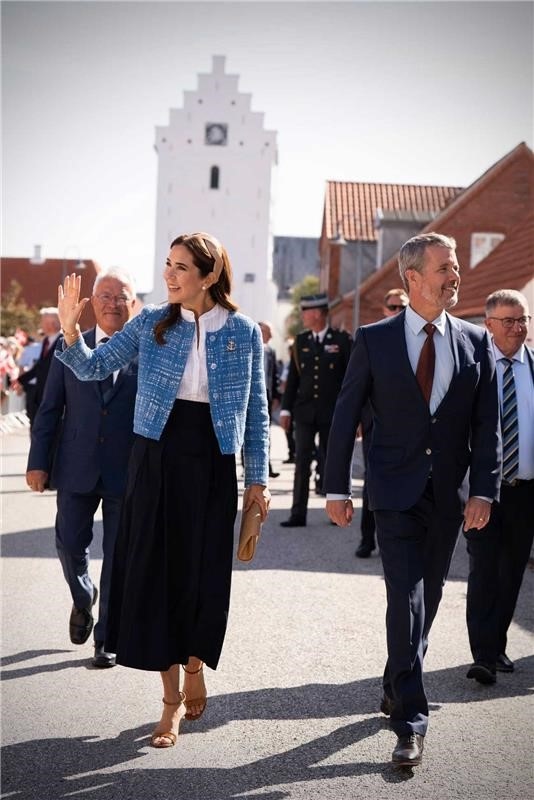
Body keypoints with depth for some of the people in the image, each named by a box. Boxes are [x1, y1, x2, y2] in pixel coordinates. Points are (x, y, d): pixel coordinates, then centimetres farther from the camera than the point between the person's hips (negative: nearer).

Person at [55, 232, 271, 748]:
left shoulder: (243, 332, 0)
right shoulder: (151, 324, 3)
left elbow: (256, 411, 4)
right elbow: (92, 369, 3)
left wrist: (257, 479, 2)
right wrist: (70, 329, -16)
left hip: (211, 463, -1)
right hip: (156, 458, 1)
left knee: (204, 574, 3)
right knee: (156, 571, 1)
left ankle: (194, 666, 32)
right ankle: (172, 698, 14)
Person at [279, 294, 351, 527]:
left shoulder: (342, 340, -2)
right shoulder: (300, 341, 8)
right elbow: (293, 377, 10)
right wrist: (286, 409, 5)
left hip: (332, 412, -2)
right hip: (305, 411, 2)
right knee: (302, 462, -3)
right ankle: (298, 514, -2)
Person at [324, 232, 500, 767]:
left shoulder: (475, 342, 4)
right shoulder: (374, 339, -3)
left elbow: (487, 424, 3)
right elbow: (345, 417, -1)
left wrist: (483, 491, -5)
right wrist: (336, 488, -3)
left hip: (449, 496, 3)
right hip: (396, 492, -3)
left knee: (426, 601, 13)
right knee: (406, 601, -10)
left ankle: (396, 689, 34)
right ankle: (410, 721, -4)